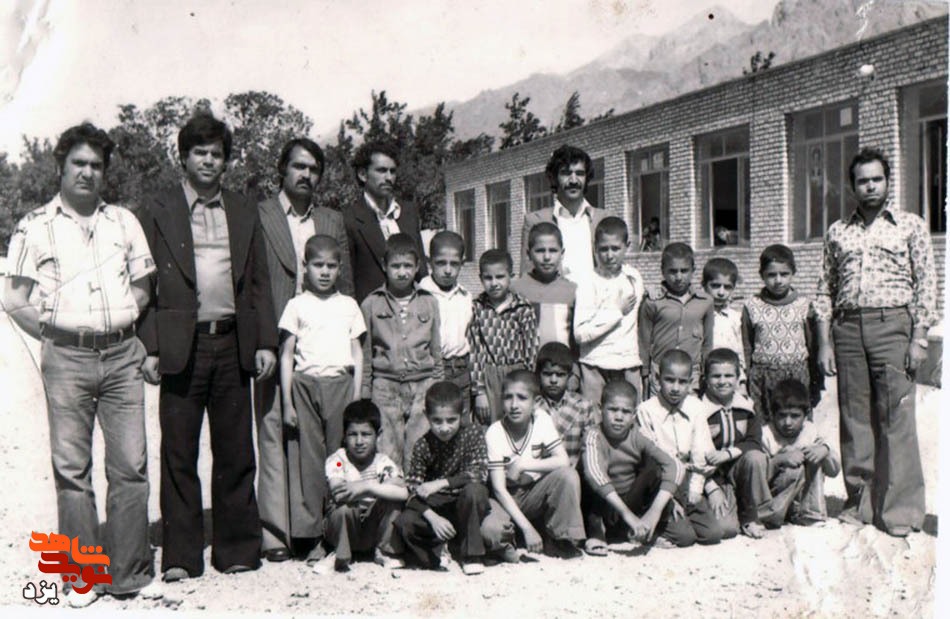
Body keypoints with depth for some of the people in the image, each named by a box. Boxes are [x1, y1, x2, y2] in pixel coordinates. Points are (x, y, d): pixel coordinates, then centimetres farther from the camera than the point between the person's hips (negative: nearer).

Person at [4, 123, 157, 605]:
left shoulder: (123, 221, 12)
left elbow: (143, 288, 17)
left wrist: (121, 326, 7)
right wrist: (57, 336, 0)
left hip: (122, 355, 2)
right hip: (66, 360, -2)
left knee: (130, 465, 0)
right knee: (72, 468, 4)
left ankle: (129, 572, 11)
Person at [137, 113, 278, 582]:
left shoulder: (244, 214, 15)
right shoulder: (158, 210, 6)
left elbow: (258, 282, 14)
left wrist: (266, 341, 5)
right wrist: (149, 347, -7)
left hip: (234, 343, 3)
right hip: (181, 345, -2)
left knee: (236, 452, 7)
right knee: (179, 454, 3)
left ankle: (237, 549, 18)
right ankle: (180, 556, 13)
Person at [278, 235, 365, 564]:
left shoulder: (349, 305, 13)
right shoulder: (297, 305, 8)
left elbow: (357, 352, 13)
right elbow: (286, 355, 6)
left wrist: (357, 396, 4)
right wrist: (287, 403, 0)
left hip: (341, 383, 1)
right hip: (306, 385, -1)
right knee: (309, 459, -1)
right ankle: (314, 535, 5)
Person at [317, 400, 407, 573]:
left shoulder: (383, 463, -11)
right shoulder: (336, 460, -15)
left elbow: (403, 493, -28)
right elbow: (338, 494, -33)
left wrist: (367, 487, -35)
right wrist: (380, 486, -32)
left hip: (374, 527, 2)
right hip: (344, 529, -2)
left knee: (392, 499, -24)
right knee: (343, 508, -33)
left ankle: (385, 552, -2)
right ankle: (340, 555, -6)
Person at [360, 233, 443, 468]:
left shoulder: (429, 303, 9)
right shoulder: (372, 304, 5)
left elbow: (436, 350, 14)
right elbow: (365, 354, 9)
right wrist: (365, 396, 7)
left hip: (423, 384, 1)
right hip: (385, 386, -1)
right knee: (387, 456, -1)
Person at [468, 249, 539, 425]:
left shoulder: (523, 309, -3)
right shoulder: (476, 308, -1)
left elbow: (531, 351, -2)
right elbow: (474, 351, -3)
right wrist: (479, 391, -6)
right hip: (487, 377, 1)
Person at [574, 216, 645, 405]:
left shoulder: (634, 277, 7)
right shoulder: (589, 284, -9)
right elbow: (580, 333, -18)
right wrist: (617, 311, -12)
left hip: (629, 364, 4)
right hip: (597, 368, -4)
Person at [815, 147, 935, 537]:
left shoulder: (911, 227, 8)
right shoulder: (837, 232, 14)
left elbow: (926, 285, 3)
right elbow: (825, 290, 13)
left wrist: (919, 338, -6)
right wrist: (824, 343, 5)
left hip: (891, 324, -3)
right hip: (847, 327, 3)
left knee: (896, 418, -5)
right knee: (854, 418, 4)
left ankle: (899, 510, 1)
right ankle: (859, 503, 13)